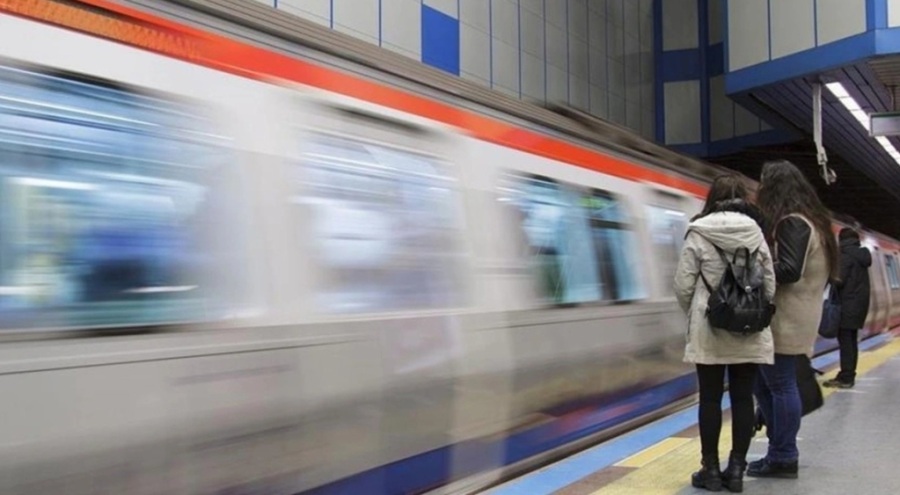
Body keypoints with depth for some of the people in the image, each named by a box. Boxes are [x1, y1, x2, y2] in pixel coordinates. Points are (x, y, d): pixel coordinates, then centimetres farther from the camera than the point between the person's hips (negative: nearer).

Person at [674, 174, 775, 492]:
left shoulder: (698, 234, -6)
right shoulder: (756, 233, 3)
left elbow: (684, 285, -7)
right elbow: (770, 286, 4)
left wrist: (693, 315, 10)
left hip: (709, 329, -2)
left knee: (711, 399, 5)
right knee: (743, 398, 8)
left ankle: (711, 469, 11)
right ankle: (736, 469, 13)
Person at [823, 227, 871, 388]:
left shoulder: (845, 254, -12)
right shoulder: (861, 254, 14)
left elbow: (839, 279, -18)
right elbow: (860, 280, 17)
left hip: (848, 303, -9)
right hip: (860, 302, 9)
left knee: (845, 340, -7)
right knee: (851, 341, 13)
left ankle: (845, 378, -7)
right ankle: (848, 376, 17)